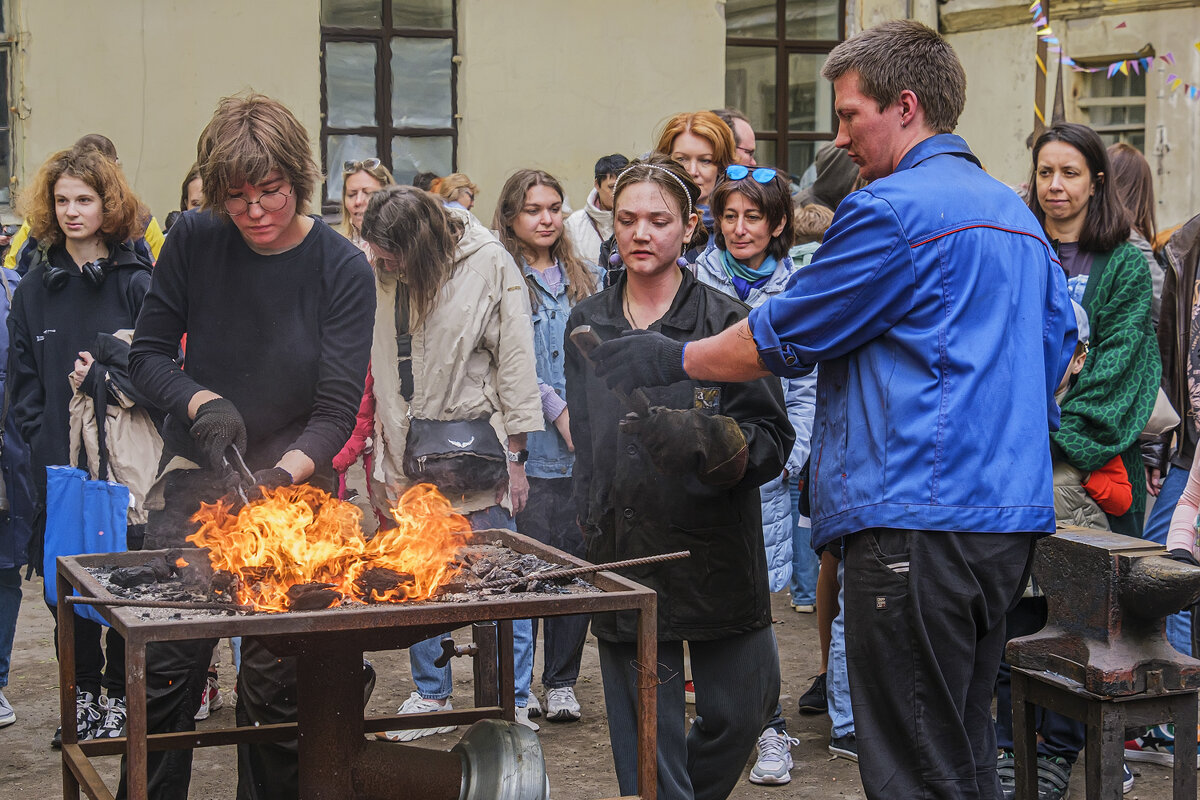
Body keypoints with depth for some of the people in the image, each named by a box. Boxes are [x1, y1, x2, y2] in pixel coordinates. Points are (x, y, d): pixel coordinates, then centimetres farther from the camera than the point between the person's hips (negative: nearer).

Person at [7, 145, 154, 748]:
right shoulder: (35, 287, 11)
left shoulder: (136, 283, -1)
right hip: (57, 465, 3)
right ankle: (82, 693, 19)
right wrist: (42, 438, 1)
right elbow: (22, 378, 12)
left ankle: (120, 694, 13)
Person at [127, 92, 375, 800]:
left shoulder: (343, 270, -9)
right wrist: (200, 402, -16)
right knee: (167, 666, -3)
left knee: (275, 679, 0)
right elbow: (149, 353, 4)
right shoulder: (194, 242, -3)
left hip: (295, 485, -1)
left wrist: (281, 475, -29)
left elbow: (337, 412, -12)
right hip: (197, 483, 2)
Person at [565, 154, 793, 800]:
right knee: (644, 731, 1)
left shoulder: (726, 323, -4)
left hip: (714, 550, -2)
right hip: (623, 550, 2)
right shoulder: (587, 325, 10)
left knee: (737, 712, 4)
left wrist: (716, 444, -27)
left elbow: (773, 439, -8)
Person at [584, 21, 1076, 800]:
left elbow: (777, 343, -6)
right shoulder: (1017, 212, 17)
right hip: (1012, 516, 9)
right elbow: (1058, 350, 23)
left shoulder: (893, 210, -11)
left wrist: (672, 358, 8)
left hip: (917, 519, -9)